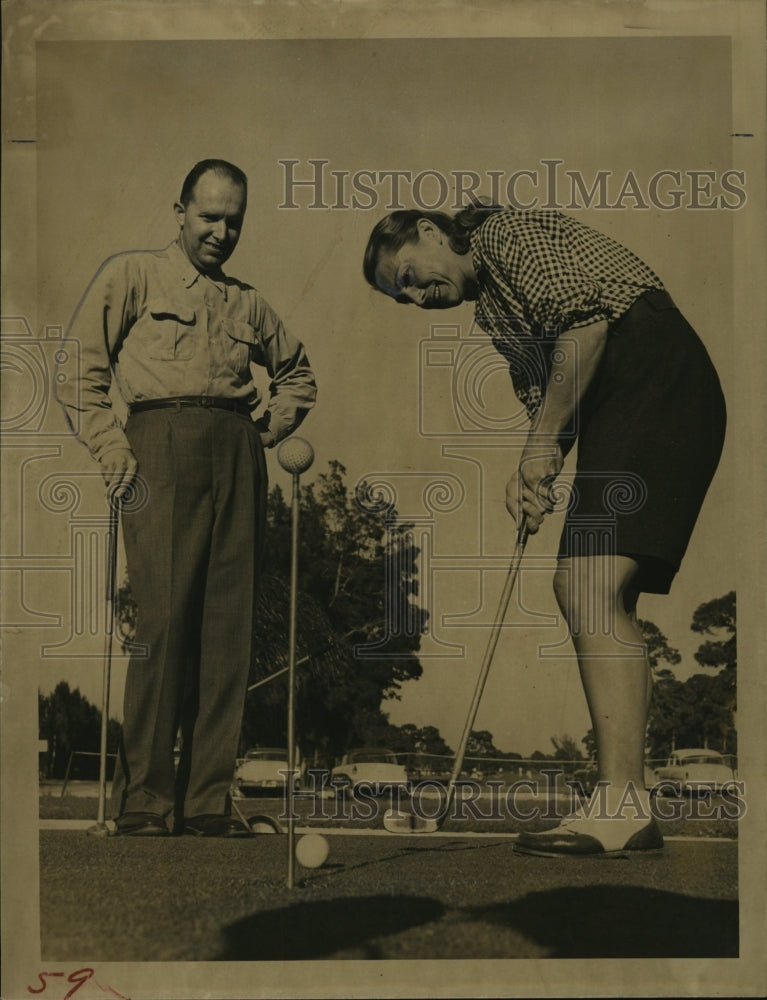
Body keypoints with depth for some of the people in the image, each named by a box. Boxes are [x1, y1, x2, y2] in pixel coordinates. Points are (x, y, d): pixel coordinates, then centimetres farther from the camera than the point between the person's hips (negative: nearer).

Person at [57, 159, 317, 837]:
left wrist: (268, 434, 19)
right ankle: (144, 798, -4)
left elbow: (298, 374, 36)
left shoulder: (248, 304, 25)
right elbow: (80, 368, 4)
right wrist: (111, 447, -7)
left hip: (238, 456, 5)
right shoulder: (133, 276, 13)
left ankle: (208, 798, 4)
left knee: (230, 626, -1)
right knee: (165, 616, -12)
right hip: (163, 443, -4)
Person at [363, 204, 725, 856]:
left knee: (593, 587, -20)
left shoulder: (510, 230, 0)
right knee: (581, 589, 5)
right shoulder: (492, 309, 27)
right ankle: (628, 795, 6)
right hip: (614, 418, 10)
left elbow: (584, 317, -15)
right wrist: (533, 472, 0)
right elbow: (543, 395, 20)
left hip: (658, 381, -10)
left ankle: (622, 807, -23)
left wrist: (544, 440, -10)